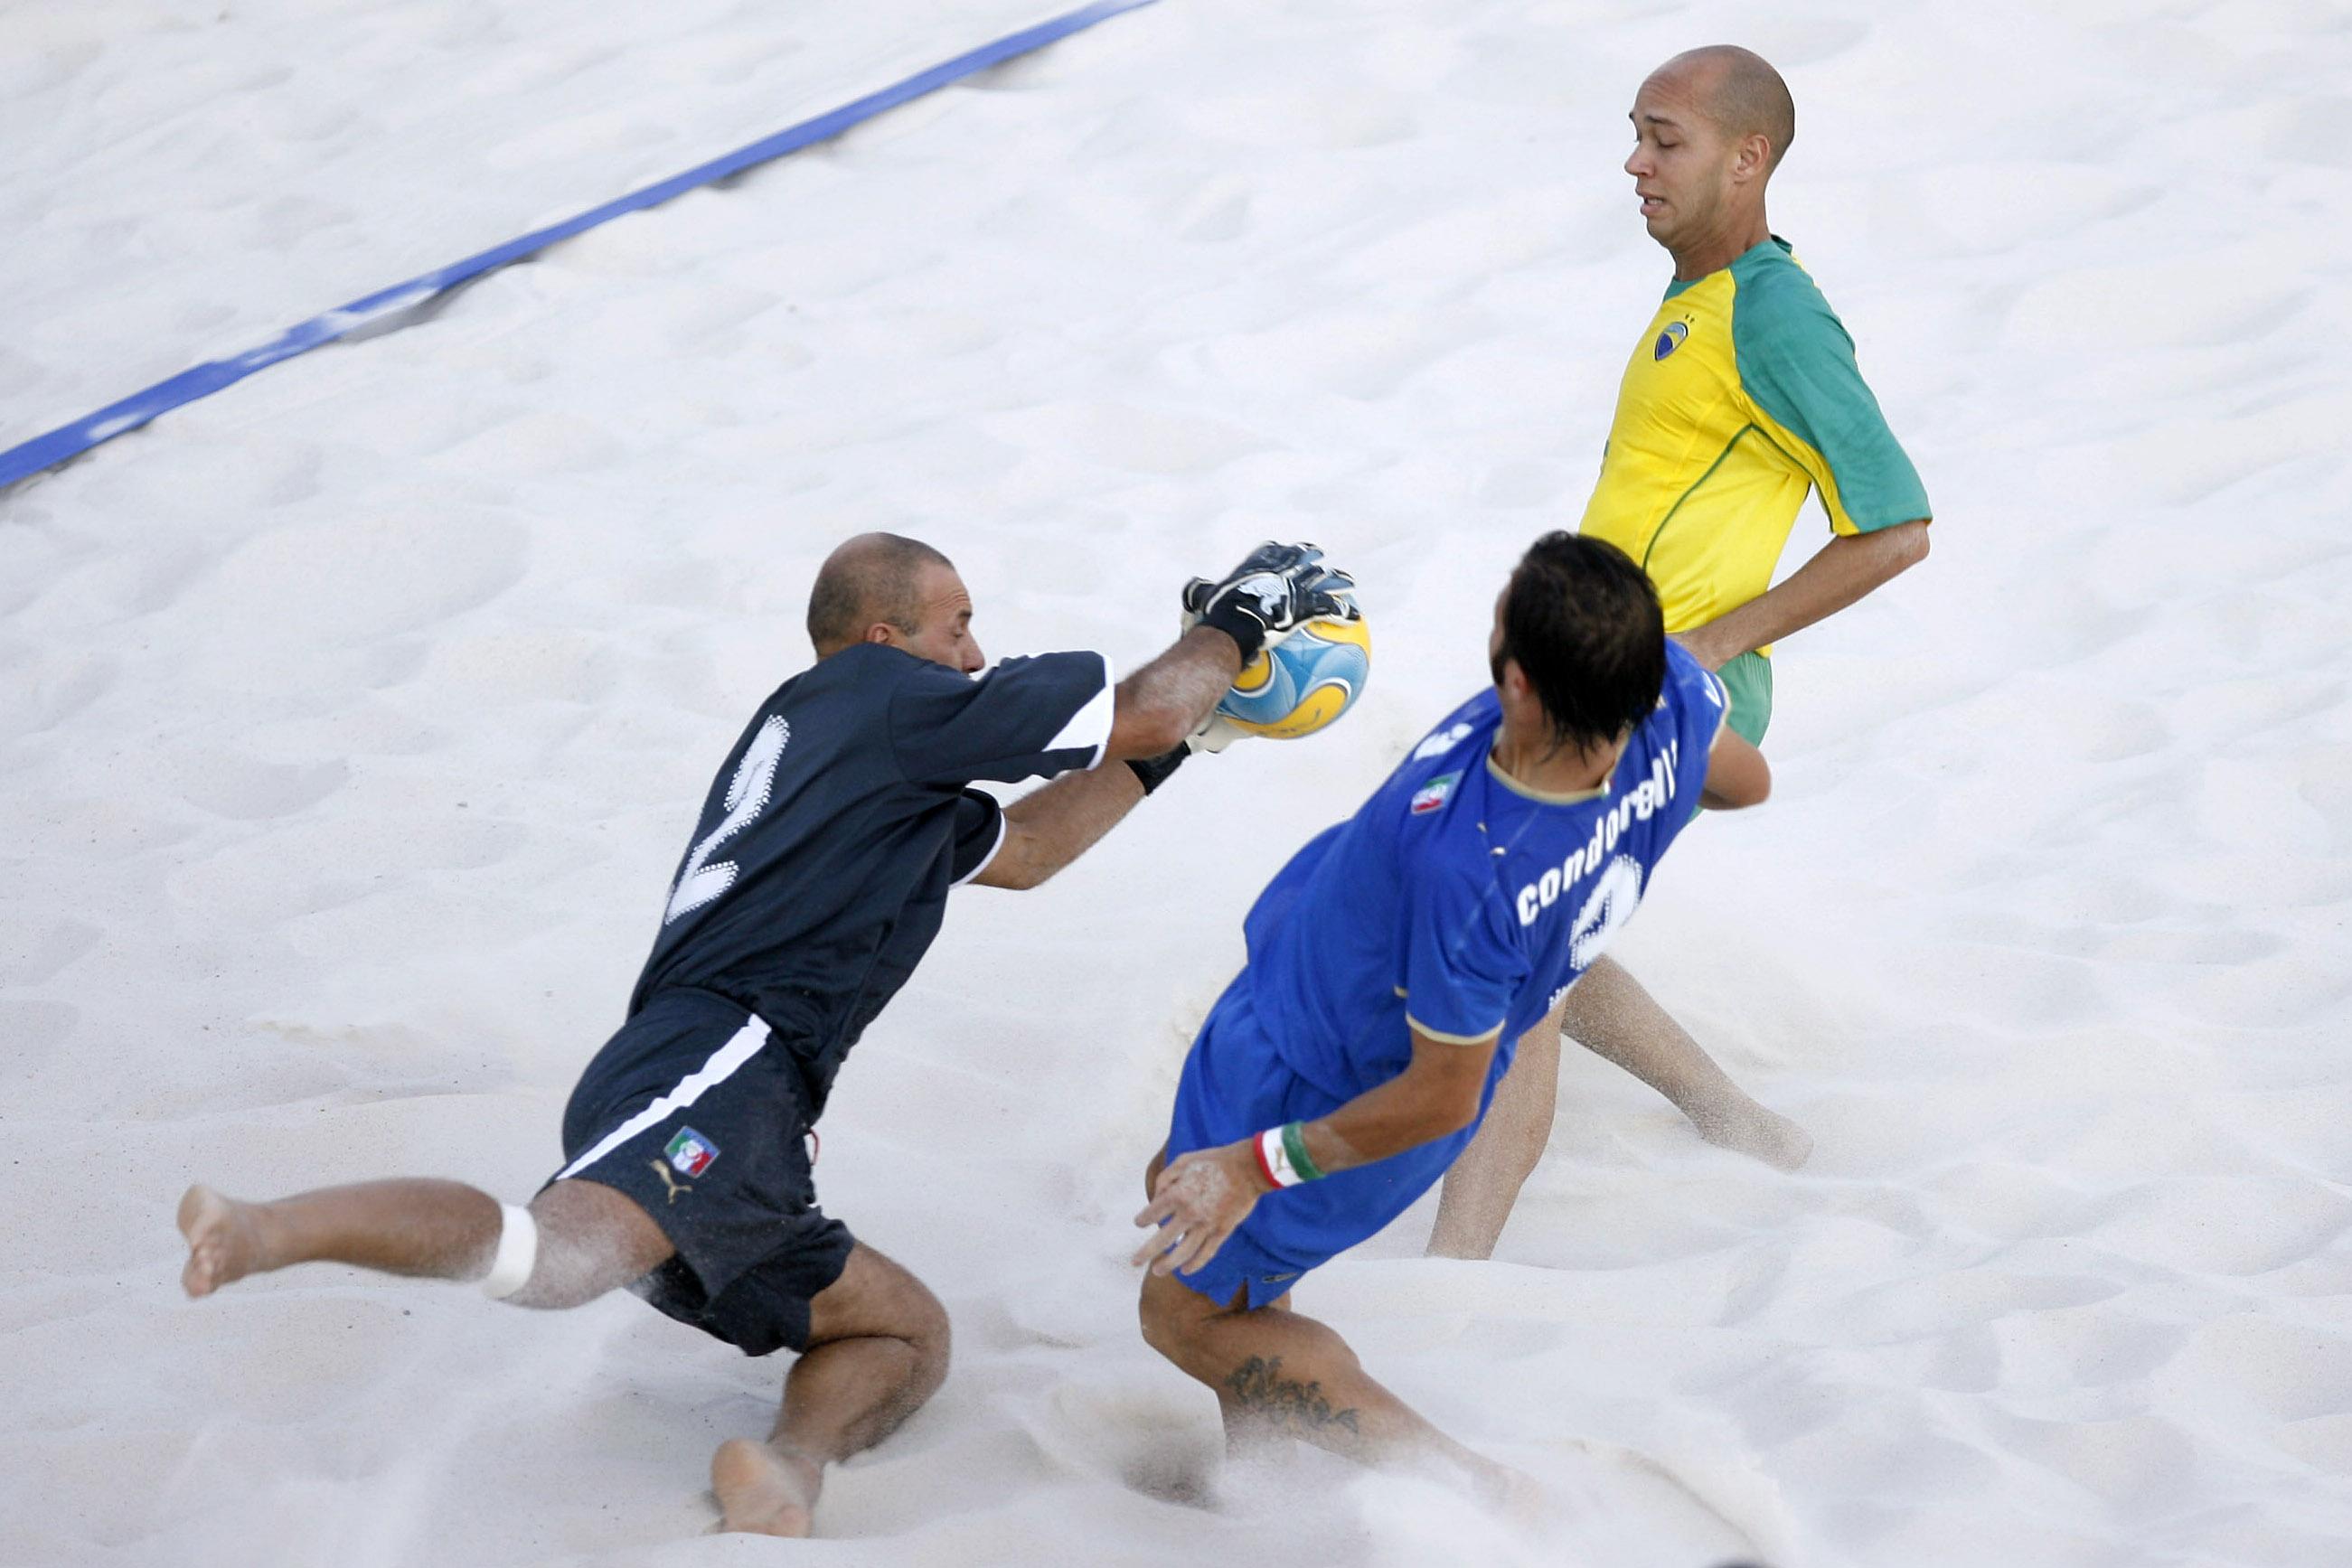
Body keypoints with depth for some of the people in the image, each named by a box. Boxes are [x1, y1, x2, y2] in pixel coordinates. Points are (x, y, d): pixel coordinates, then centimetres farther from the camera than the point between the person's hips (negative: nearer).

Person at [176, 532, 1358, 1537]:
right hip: (716, 1077, -10)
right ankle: (262, 1230, -48)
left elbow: (1015, 852, 46)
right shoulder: (888, 699, 9)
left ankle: (790, 1464, -13)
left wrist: (1176, 742, 45)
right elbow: (1140, 712, 14)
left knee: (908, 1334, 17)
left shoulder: (806, 733, 35)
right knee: (556, 1255, -37)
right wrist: (1237, 619, 31)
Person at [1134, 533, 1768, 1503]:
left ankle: (1471, 1495, 11)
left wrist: (1258, 1167, -18)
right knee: (1184, 1189, 31)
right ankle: (1259, 1459, 44)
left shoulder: (1471, 869, -45)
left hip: (1319, 1086, -8)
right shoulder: (1668, 690, -27)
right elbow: (1746, 780, -1)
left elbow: (1442, 1098, -29)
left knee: (1187, 1315, 13)